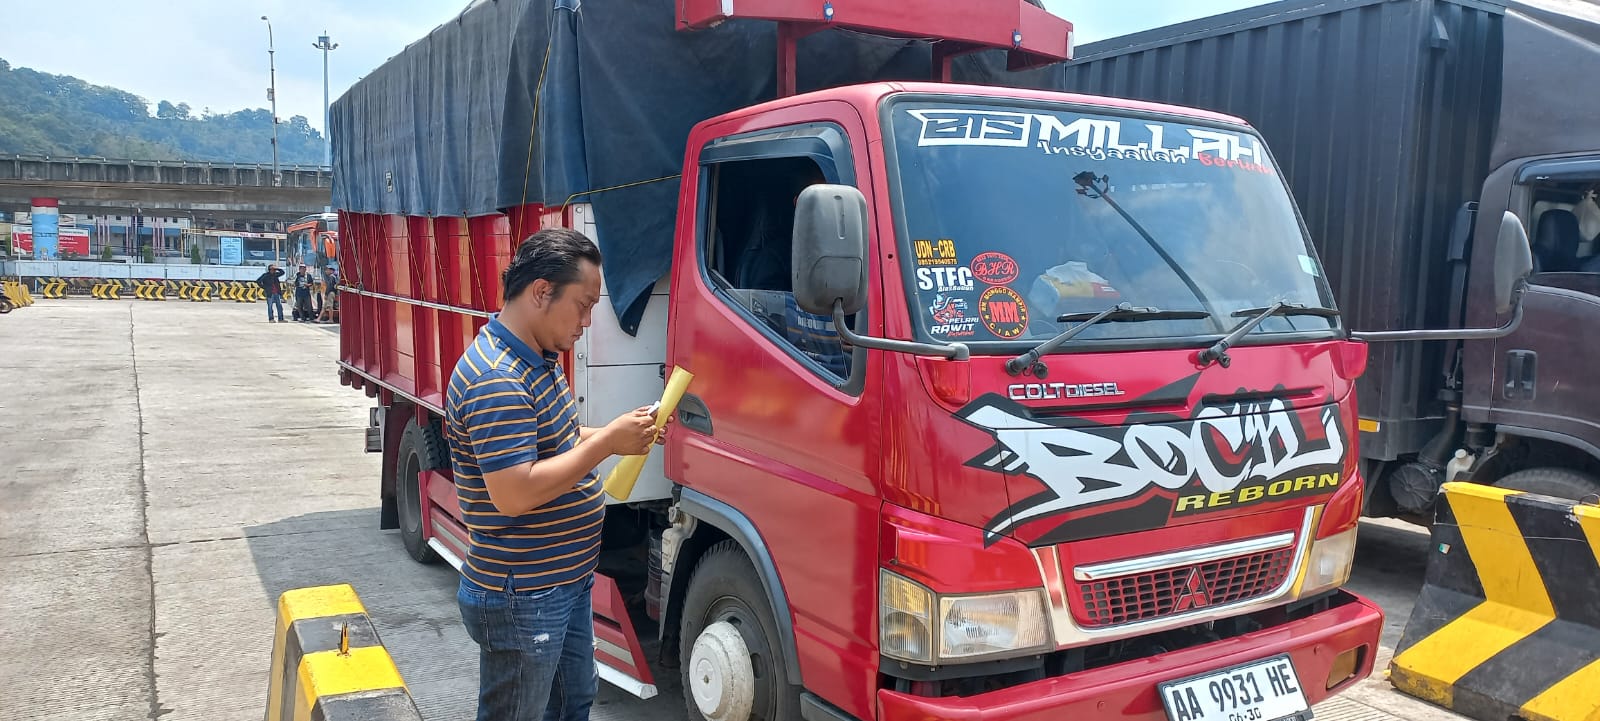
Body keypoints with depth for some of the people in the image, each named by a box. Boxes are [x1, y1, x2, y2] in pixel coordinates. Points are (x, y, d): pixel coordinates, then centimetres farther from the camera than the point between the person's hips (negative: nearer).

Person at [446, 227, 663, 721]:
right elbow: (514, 493, -31)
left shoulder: (539, 360, 7)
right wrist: (607, 443, -24)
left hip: (566, 584, 10)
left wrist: (617, 436, 3)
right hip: (522, 600, -10)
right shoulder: (495, 379, -26)